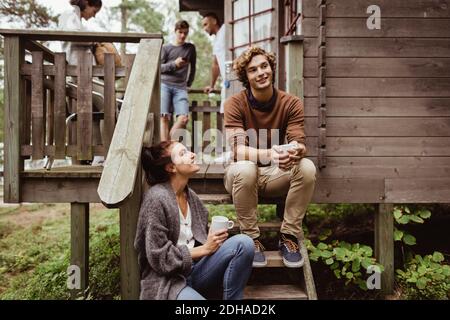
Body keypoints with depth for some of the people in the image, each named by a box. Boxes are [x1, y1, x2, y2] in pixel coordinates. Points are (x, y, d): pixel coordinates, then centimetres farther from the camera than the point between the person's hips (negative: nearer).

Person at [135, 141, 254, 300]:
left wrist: (213, 240, -5)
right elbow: (159, 258, -16)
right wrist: (205, 249, -13)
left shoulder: (190, 194, 8)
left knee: (244, 243, -16)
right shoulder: (156, 198, -15)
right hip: (166, 281, -7)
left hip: (193, 270, 7)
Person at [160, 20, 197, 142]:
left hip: (180, 88, 1)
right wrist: (174, 64, -8)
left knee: (184, 118, -18)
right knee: (164, 117, -14)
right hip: (164, 85, -1)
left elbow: (193, 68, 23)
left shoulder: (190, 48, 16)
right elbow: (159, 67, 6)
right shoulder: (166, 48, 11)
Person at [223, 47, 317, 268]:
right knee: (244, 169, -36)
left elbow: (299, 144, -14)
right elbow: (237, 150, -23)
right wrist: (268, 154, -43)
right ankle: (251, 239, -16)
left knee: (307, 167, -27)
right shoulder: (235, 103, -12)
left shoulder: (291, 104, -5)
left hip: (275, 175, 2)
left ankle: (289, 236, -11)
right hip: (243, 174, -2)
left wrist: (296, 150, -40)